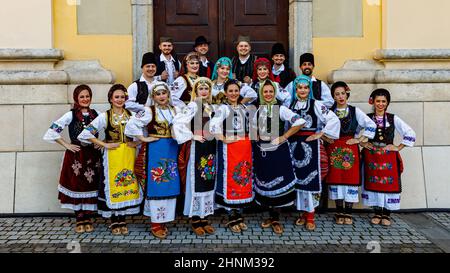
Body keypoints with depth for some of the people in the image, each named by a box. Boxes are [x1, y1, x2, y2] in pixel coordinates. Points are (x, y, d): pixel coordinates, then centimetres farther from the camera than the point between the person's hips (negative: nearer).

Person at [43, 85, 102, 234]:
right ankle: (80, 220, 15)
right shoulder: (71, 115, -4)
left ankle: (88, 219, 17)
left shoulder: (95, 114, 5)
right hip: (76, 155, -2)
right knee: (76, 185, 3)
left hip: (93, 155, 3)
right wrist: (67, 145, -7)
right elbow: (52, 131, -8)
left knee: (91, 185, 4)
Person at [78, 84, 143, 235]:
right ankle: (114, 222, 15)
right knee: (112, 185, 1)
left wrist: (137, 142, -1)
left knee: (127, 185, 4)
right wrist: (104, 145, -9)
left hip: (129, 155, 3)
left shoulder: (132, 115, 7)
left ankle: (122, 221, 17)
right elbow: (86, 133, -7)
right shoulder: (104, 116, -2)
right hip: (112, 155, -2)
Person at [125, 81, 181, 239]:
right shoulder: (149, 111, -6)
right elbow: (131, 125, -13)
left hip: (172, 151, 5)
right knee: (156, 185, -2)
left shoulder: (174, 110, 11)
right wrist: (144, 139, -11)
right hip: (155, 151, -5)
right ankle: (156, 223, 9)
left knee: (170, 185, 7)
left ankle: (164, 220, 20)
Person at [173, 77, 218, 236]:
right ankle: (195, 219, 10)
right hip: (197, 147, -6)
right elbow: (178, 122, -19)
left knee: (208, 180, 9)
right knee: (196, 181, -1)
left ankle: (204, 217, 19)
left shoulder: (211, 107, 12)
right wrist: (192, 136, -15)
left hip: (211, 147, 6)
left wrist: (215, 136, 7)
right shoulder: (193, 106, -7)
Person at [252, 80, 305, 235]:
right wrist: (257, 136, 8)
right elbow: (253, 126, 27)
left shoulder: (281, 109, -6)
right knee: (265, 184, 8)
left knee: (277, 183, -3)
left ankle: (276, 220, 10)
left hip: (278, 151, -4)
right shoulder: (258, 109, 9)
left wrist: (285, 137, -11)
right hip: (262, 151, 5)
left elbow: (300, 122, -14)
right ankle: (272, 216, 22)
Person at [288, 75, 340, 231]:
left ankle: (310, 216, 6)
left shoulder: (316, 104, -2)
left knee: (311, 179, -3)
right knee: (298, 178, 7)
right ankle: (304, 213, 20)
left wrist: (321, 134, -8)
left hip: (311, 145, -4)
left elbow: (334, 120, -7)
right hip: (294, 145, 4)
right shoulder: (290, 105, 10)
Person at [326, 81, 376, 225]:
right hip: (334, 149, 1)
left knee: (351, 179, -1)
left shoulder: (355, 111, 5)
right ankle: (339, 213, 11)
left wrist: (360, 139, -4)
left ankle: (348, 213, 9)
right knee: (336, 179, 1)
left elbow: (371, 125, 0)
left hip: (351, 149, 0)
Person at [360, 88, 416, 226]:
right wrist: (363, 143, -1)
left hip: (389, 157, 0)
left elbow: (410, 134, 2)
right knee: (373, 183, 3)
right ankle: (377, 214, 15)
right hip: (371, 156, 0)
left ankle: (386, 215, 11)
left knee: (389, 184, -1)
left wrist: (398, 148, -2)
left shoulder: (393, 119, 2)